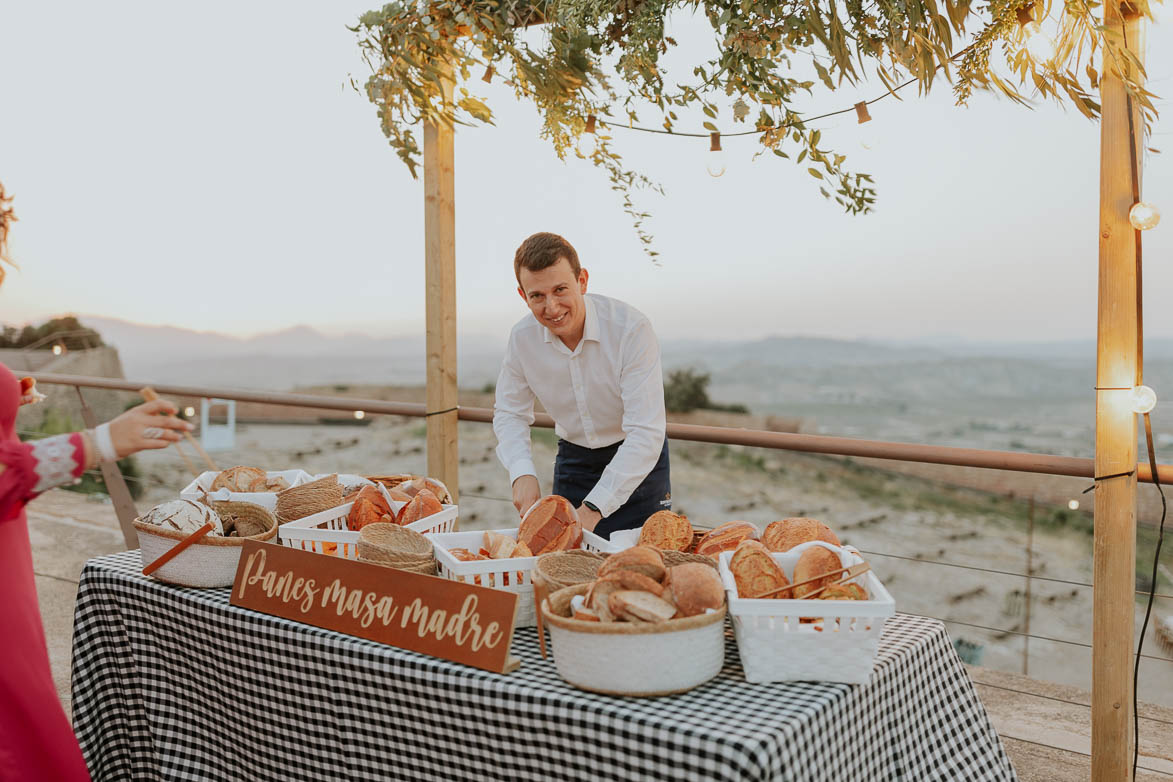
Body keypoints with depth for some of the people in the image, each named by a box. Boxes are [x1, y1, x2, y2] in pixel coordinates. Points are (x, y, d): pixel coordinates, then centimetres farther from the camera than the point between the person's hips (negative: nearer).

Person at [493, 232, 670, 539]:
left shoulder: (631, 327, -27)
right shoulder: (522, 337, -12)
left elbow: (645, 433, -30)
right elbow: (509, 413, 2)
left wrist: (592, 509, -35)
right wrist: (522, 473, -18)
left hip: (638, 462, -3)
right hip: (573, 459, 3)